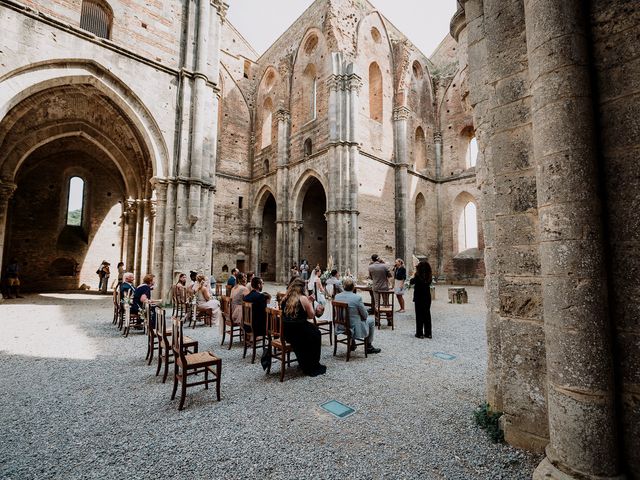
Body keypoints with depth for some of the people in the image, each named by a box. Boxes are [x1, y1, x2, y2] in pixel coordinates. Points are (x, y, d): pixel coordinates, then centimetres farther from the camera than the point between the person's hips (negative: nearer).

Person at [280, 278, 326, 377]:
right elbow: (311, 315, -6)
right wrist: (310, 303, 7)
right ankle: (313, 367, 34)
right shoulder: (303, 298, -12)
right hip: (298, 334, -6)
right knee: (316, 334, 23)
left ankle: (304, 365, 42)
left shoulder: (285, 298, 3)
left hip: (285, 334, 6)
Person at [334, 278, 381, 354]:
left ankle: (352, 344, 43)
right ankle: (368, 347, 31)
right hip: (354, 328, -5)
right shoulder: (357, 297, -23)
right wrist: (364, 316, 13)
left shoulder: (337, 296, -7)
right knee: (371, 320, 20)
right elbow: (365, 315, -12)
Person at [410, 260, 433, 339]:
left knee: (419, 315, 4)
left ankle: (419, 333, 9)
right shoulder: (429, 277, -3)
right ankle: (428, 333, 20)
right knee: (427, 315, 13)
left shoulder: (418, 276, -17)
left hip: (419, 298, -4)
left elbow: (411, 282, -3)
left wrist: (414, 275, 12)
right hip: (427, 297, 5)